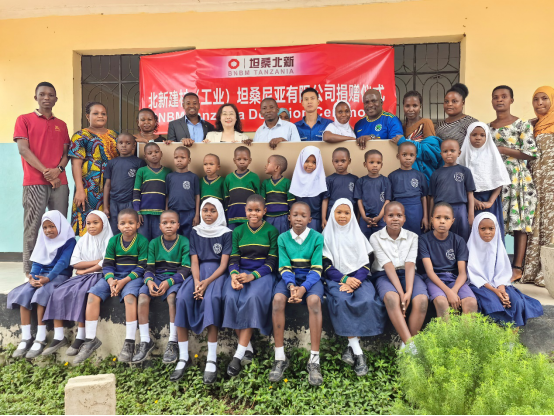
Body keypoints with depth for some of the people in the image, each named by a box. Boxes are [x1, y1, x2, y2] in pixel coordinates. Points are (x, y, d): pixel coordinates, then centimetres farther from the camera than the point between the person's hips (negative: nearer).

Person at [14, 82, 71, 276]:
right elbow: (23, 149, -3)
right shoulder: (24, 120, 7)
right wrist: (45, 171, -12)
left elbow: (66, 152, 13)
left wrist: (58, 169, -7)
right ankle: (30, 271, 1)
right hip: (34, 182, -3)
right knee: (32, 227, -4)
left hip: (60, 182, 3)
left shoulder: (61, 125, 18)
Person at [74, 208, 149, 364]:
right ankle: (90, 340, -6)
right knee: (93, 294, -17)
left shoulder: (142, 241, -5)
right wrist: (111, 280, -15)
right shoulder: (113, 241, 7)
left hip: (133, 277, -5)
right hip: (114, 276, 5)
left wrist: (124, 281, -19)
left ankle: (129, 342, -27)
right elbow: (107, 264, 4)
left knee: (129, 295, -34)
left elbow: (141, 267, -9)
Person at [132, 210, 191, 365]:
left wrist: (169, 282, -22)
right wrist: (149, 281, -16)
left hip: (175, 278, -3)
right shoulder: (154, 243, 10)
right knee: (142, 296, -25)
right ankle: (145, 342, -14)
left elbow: (186, 269, -7)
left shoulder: (184, 242, -1)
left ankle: (172, 343, -23)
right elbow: (149, 267, 6)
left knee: (172, 297, -34)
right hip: (157, 277, 4)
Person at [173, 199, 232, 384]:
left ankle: (212, 360, -29)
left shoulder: (226, 233, 2)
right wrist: (197, 282, -15)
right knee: (182, 298, -26)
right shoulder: (195, 232, 12)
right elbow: (194, 261, 4)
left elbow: (224, 264, -5)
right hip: (199, 273, 3)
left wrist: (207, 282, -19)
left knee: (211, 298, -34)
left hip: (217, 273, -3)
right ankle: (184, 358, -18)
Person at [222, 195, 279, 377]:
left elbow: (272, 261, -2)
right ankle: (248, 348, -16)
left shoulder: (271, 231, 4)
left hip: (262, 273, -2)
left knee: (253, 297, -34)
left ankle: (239, 354, -28)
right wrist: (234, 275, -17)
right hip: (241, 272, 3)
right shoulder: (238, 231, 13)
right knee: (231, 298, -29)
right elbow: (233, 259, 6)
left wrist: (252, 276, -18)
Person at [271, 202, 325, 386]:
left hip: (310, 279, -1)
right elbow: (284, 267, -3)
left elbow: (316, 269, -8)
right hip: (290, 279, 2)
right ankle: (280, 358, -22)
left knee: (314, 300, -35)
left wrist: (303, 288, -24)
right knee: (278, 298, -31)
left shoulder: (317, 237, -1)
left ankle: (314, 360, -27)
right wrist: (291, 286, -23)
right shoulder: (283, 238, 4)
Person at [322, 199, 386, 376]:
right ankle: (358, 353, -29)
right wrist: (344, 279, -15)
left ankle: (351, 346, -20)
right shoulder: (327, 236, 9)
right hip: (336, 279, -1)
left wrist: (354, 281, -13)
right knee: (341, 300, -32)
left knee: (368, 301, -29)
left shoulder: (358, 235, 14)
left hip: (358, 277, 2)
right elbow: (326, 265, 1)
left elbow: (365, 264, 6)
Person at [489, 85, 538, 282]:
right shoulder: (487, 127, 15)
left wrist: (502, 150, -11)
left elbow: (531, 154, -6)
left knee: (520, 222, -5)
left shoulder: (523, 125, 1)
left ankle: (518, 267, 0)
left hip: (517, 179, -4)